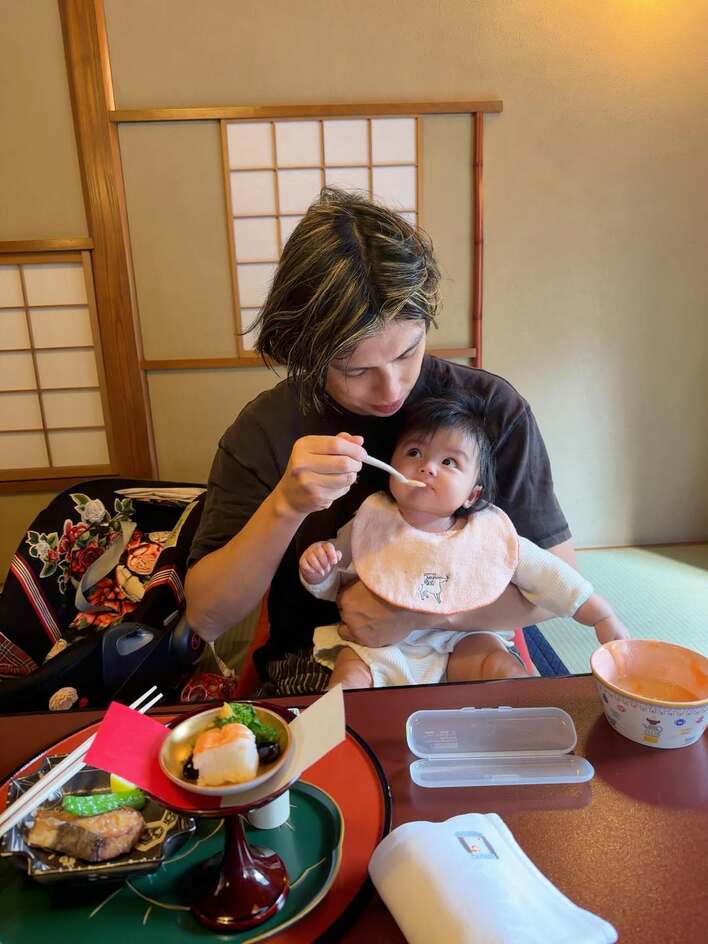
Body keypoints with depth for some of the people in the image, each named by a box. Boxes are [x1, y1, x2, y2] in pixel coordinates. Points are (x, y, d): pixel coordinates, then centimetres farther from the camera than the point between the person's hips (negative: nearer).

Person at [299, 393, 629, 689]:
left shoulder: (488, 531, -8)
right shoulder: (372, 521, -9)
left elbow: (543, 573, -1)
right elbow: (331, 585, 1)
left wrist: (603, 617, -2)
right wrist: (317, 572, -23)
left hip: (458, 643, 1)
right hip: (377, 643, -1)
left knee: (506, 670, -18)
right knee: (347, 681, -25)